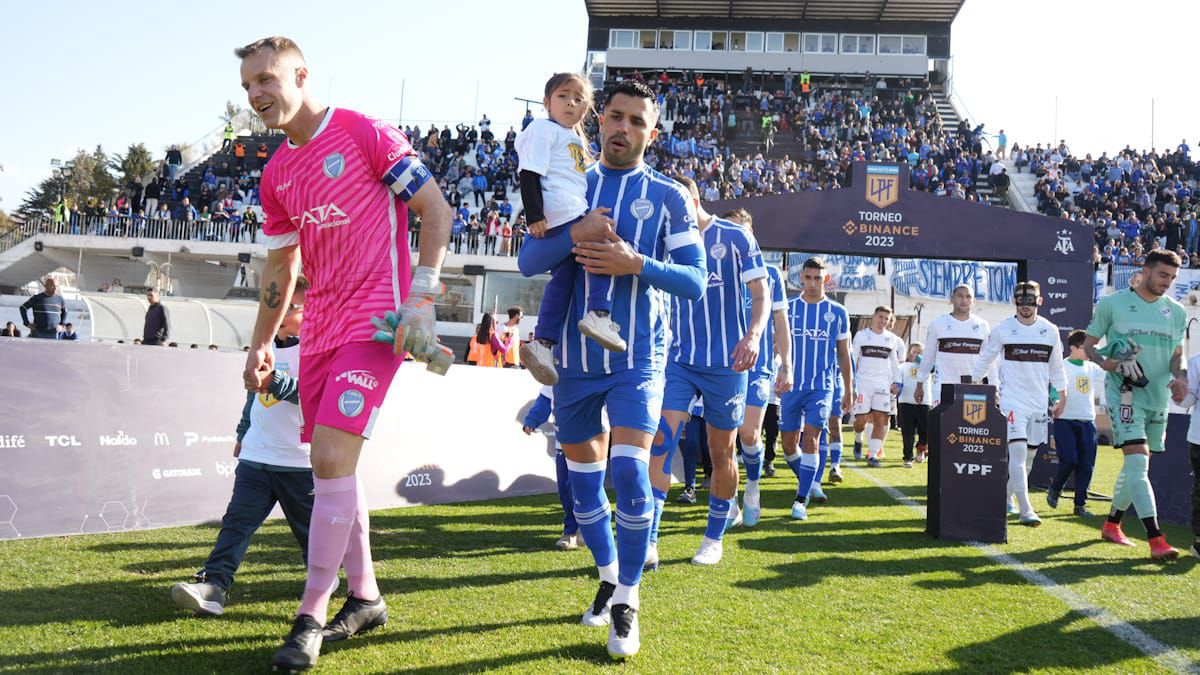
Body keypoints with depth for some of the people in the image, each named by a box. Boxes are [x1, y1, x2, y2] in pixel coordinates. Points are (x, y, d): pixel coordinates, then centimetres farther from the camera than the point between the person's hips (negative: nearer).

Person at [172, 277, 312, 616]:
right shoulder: (266, 347, 14)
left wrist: (276, 381, -40)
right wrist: (243, 434, 31)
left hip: (300, 461, -5)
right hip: (256, 457, 6)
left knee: (311, 528, 8)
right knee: (237, 520, -6)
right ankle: (214, 583, -12)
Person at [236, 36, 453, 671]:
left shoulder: (365, 134, -7)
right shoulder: (276, 173, 13)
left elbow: (436, 208, -7)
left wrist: (421, 297, -15)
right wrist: (260, 345, 19)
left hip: (375, 320, -7)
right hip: (320, 326, 8)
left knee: (331, 458, -15)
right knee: (330, 465, 10)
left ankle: (311, 616, -5)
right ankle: (365, 597, 24)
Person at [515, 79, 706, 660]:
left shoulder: (668, 196, 1)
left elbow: (695, 281, -4)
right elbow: (528, 260, -1)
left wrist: (637, 264, -21)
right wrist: (574, 235, -19)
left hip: (637, 357, -3)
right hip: (575, 356, 3)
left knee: (629, 471, -16)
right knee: (583, 476, 12)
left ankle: (627, 602, -1)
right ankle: (608, 577, 33)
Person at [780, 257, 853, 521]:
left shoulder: (837, 312, 3)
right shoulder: (787, 308, 4)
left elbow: (844, 354, 9)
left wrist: (848, 390, 10)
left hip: (821, 387, -2)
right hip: (791, 386, 2)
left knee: (811, 439, -13)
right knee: (789, 443, 5)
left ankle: (801, 500, -11)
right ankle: (807, 482, 32)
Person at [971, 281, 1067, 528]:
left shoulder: (1050, 331, 6)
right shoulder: (1003, 329, -1)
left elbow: (1056, 367, 15)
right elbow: (984, 360, 7)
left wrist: (1062, 397, 15)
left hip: (1039, 402, 4)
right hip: (1012, 399, -4)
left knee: (1029, 455, 8)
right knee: (1018, 452, -15)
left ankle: (1005, 498, 27)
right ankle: (1026, 510, -15)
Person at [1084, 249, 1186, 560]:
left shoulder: (1177, 312, 11)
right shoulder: (1111, 304, -2)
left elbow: (1177, 356, 17)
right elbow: (1088, 344, 4)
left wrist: (1180, 377, -4)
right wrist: (1108, 363, -16)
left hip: (1159, 397, 6)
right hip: (1125, 393, -6)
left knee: (1136, 465, 13)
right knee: (1138, 462, -17)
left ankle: (1111, 524, 31)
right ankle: (1156, 540, -21)